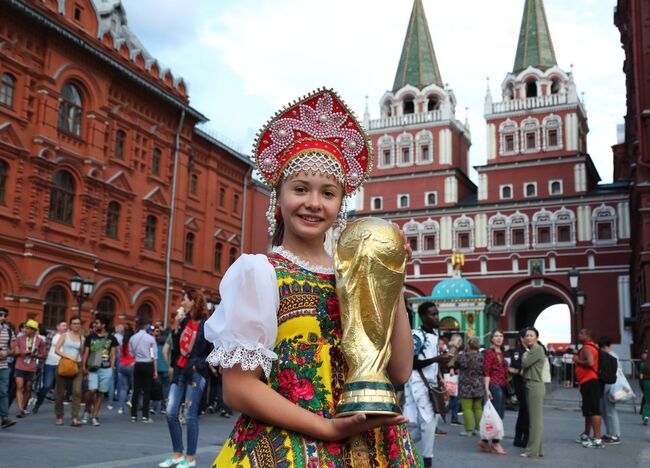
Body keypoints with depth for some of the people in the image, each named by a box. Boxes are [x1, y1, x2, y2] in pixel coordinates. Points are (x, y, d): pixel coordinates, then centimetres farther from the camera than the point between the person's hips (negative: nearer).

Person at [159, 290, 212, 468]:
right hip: (180, 370, 7)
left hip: (195, 373, -7)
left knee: (190, 416, -3)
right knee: (171, 413, 5)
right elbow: (177, 346, 12)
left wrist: (199, 365, -12)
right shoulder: (185, 321, 9)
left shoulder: (207, 325, -10)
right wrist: (177, 327, 3)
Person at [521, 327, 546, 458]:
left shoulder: (537, 350, -11)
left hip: (535, 386, -10)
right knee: (537, 419, 12)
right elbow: (526, 368, 16)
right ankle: (538, 449, 17)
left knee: (535, 419, -5)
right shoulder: (531, 350, 18)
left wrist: (524, 356, 2)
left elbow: (525, 364, -16)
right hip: (531, 385, 10)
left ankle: (532, 450, -2)